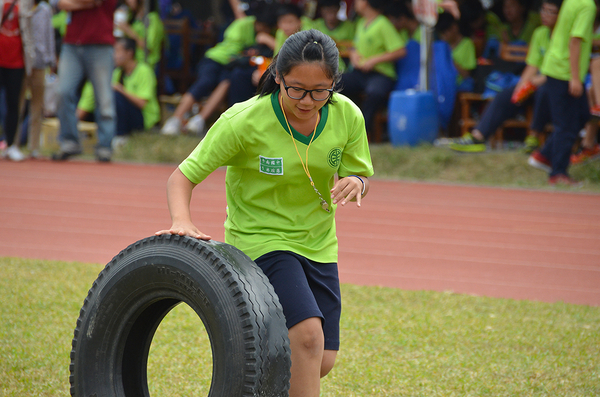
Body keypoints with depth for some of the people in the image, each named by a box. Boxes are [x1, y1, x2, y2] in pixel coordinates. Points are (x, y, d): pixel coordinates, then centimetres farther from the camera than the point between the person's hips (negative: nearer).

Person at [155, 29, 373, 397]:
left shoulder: (347, 115, -11)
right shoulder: (243, 122, -22)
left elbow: (361, 177, 2)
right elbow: (182, 177, -17)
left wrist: (355, 183, -23)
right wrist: (182, 221, -37)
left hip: (318, 243, 5)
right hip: (259, 239, -5)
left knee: (322, 363, 5)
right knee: (308, 335, -27)